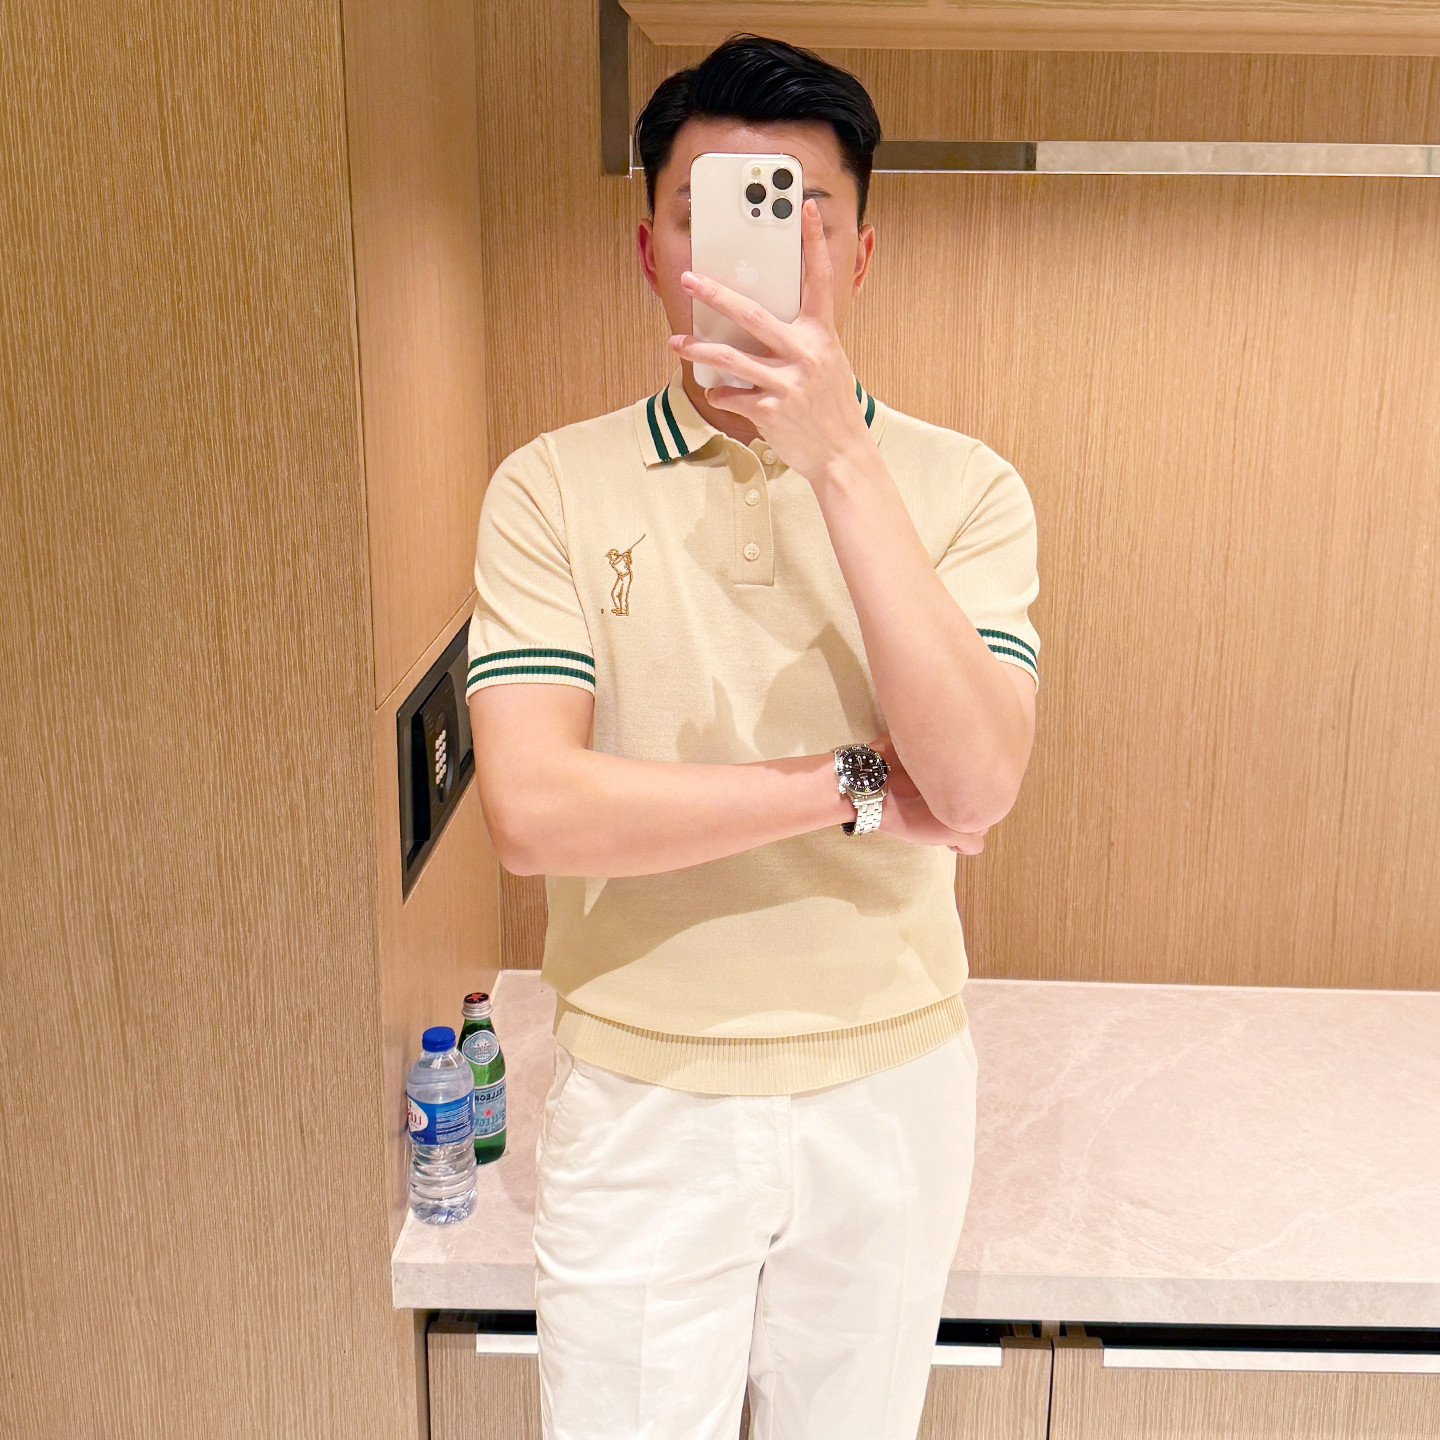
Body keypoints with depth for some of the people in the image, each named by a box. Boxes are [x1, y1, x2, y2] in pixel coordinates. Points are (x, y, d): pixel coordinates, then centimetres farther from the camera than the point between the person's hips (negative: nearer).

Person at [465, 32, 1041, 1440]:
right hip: (641, 1096, -1)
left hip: (891, 1081, 1)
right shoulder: (551, 488, -8)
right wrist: (857, 787, -18)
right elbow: (531, 810, -20)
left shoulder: (959, 484, -6)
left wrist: (838, 454, -26)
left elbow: (976, 786, -21)